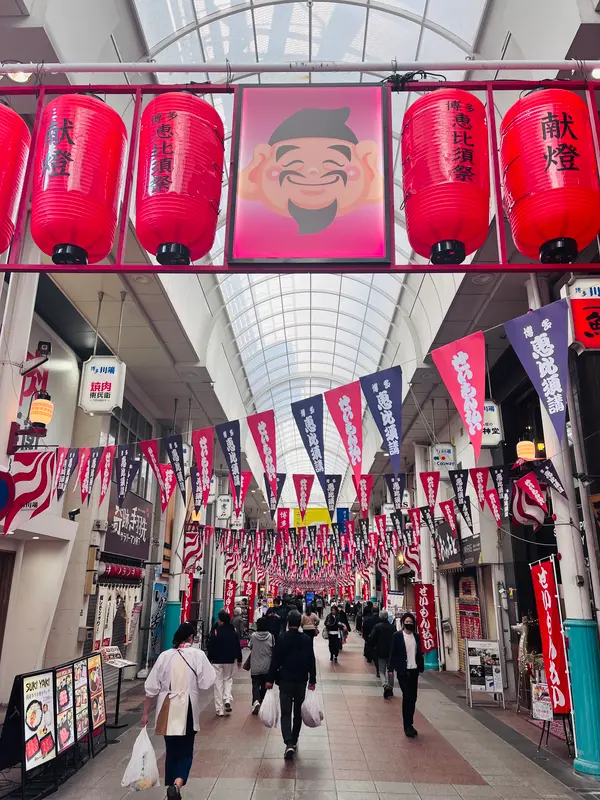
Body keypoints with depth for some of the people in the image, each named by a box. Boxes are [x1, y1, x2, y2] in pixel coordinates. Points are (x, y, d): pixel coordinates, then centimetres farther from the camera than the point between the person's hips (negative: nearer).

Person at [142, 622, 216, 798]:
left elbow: (151, 687, 2)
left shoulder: (164, 656, -1)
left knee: (171, 751, 19)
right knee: (185, 751, 8)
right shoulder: (197, 654, -8)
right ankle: (177, 784, -16)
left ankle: (172, 788, 27)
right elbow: (206, 682, -10)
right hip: (187, 711, -3)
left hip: (166, 711, 3)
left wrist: (146, 713, 11)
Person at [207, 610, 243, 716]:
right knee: (228, 679, 20)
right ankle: (227, 700, -2)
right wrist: (239, 660, 15)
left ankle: (219, 709, 7)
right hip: (230, 660, 3)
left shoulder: (215, 632, -12)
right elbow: (238, 647, 6)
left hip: (217, 661, -3)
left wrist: (209, 660, 3)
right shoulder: (233, 631, -1)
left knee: (218, 683, 5)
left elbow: (211, 648, -8)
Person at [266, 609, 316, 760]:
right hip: (301, 681, 2)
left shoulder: (282, 639, -9)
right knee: (298, 712, 17)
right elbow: (311, 661, 0)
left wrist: (270, 680, 1)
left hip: (285, 681, -2)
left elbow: (275, 661, -7)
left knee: (286, 713, 0)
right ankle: (294, 740, 27)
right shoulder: (306, 640, -3)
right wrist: (312, 680, 7)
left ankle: (289, 743, -16)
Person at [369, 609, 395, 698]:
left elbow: (371, 639, -13)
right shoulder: (392, 627, -1)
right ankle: (390, 689, 21)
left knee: (382, 671, 6)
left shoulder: (377, 627, -10)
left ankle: (386, 685, -18)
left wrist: (372, 649, 1)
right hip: (391, 652, 3)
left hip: (380, 652, -3)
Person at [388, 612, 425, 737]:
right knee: (407, 697, -5)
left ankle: (409, 724, 23)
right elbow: (393, 653, -4)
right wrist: (390, 668, -8)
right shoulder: (397, 636, -5)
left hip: (414, 670, 4)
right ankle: (407, 726, 5)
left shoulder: (416, 636, 7)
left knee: (413, 698, 9)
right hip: (403, 671, -4)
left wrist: (421, 668, 6)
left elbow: (420, 653, 11)